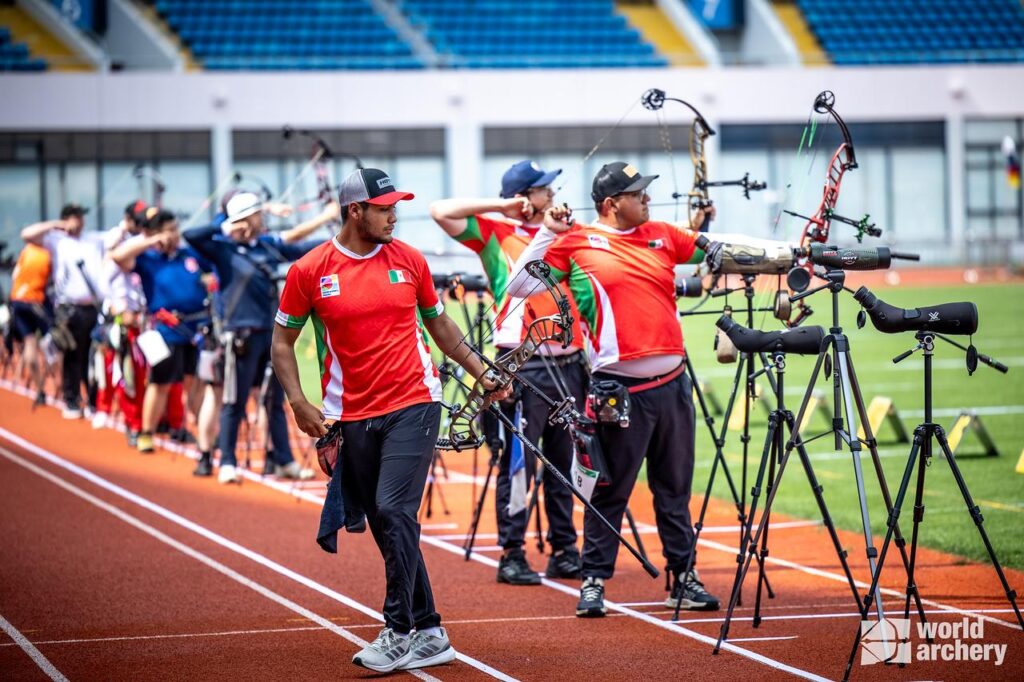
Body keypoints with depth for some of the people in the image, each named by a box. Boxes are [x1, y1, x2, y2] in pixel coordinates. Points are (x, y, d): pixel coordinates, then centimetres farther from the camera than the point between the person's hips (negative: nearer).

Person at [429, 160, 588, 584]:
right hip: (524, 366, -6)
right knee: (518, 464, -3)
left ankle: (564, 553, 17)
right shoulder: (495, 233, 0)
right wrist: (498, 206, -8)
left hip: (567, 362, 6)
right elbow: (441, 212, -10)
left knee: (564, 465, 10)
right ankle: (511, 556, 2)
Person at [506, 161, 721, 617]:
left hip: (671, 384, 5)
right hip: (620, 389, -5)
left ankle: (684, 577, 21)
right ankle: (594, 582, 8)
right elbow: (519, 286, -5)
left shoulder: (662, 235, 11)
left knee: (675, 490, 13)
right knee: (610, 492, 0)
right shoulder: (577, 243, -2)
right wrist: (547, 234, -11)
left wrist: (705, 219, 8)